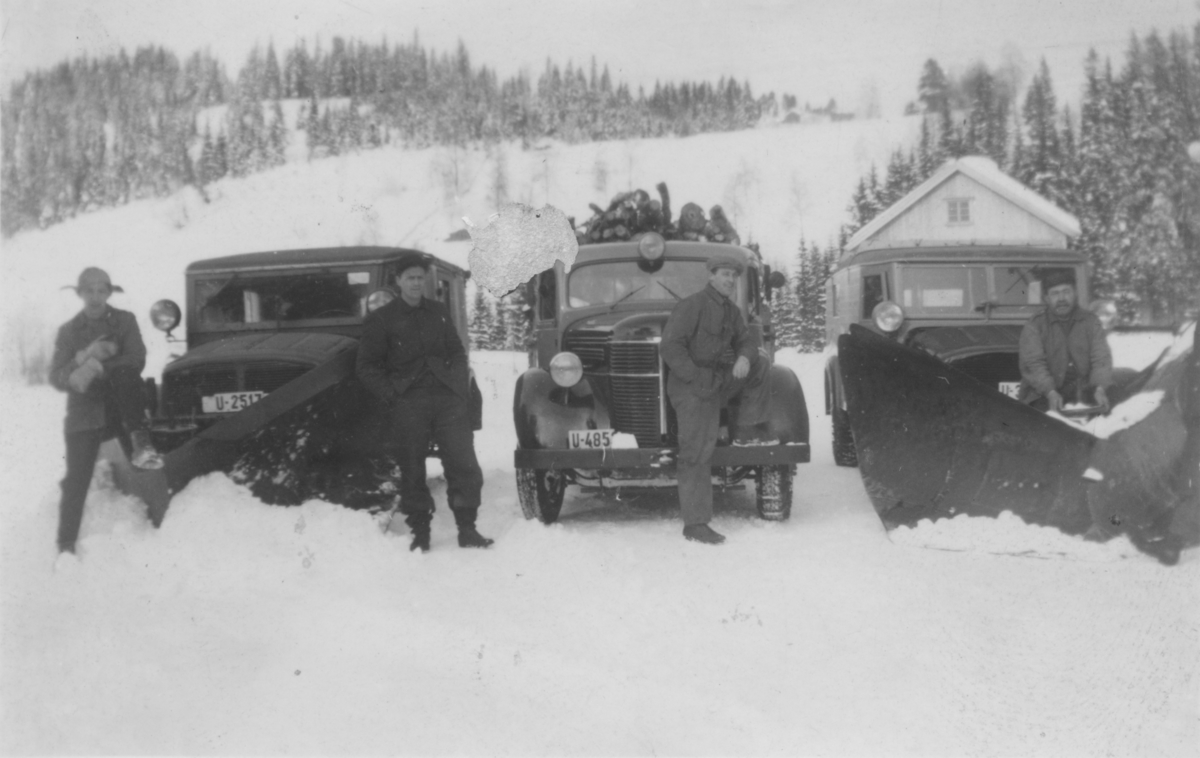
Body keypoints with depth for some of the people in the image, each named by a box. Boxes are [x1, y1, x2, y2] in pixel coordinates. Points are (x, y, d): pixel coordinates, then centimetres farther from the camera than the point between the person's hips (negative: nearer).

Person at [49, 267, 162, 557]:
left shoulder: (124, 321, 6)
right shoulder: (68, 331, 8)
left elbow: (137, 360, -10)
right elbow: (57, 378, -1)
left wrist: (98, 367, -23)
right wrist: (84, 357, -21)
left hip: (121, 406, 0)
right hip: (85, 411, 1)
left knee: (124, 371, -33)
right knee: (76, 480, -10)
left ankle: (140, 444, -32)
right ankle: (66, 546, -3)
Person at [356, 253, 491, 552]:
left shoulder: (438, 312, 16)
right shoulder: (381, 319, 4)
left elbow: (457, 352, 20)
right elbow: (368, 366, 4)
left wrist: (461, 386, 6)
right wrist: (391, 395, -7)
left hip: (447, 396, 3)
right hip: (408, 403, -2)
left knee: (464, 463, -6)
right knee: (412, 470, 1)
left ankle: (467, 529, 1)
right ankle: (420, 533, 11)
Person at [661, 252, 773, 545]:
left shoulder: (731, 311, 11)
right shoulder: (692, 305, -13)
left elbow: (746, 340, 16)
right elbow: (671, 346, -18)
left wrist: (745, 358, -9)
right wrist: (697, 379, -22)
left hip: (721, 380, 8)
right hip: (692, 388, -8)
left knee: (760, 364, 5)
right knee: (697, 454, -9)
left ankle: (746, 431, 8)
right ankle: (695, 524, -6)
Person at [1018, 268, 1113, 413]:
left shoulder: (1090, 321, 12)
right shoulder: (1033, 327, 4)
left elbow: (1101, 358, 1)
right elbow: (1033, 364, -9)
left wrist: (1100, 389, -19)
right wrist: (1051, 393, -26)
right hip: (1043, 395, -2)